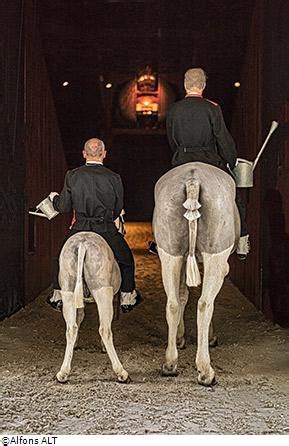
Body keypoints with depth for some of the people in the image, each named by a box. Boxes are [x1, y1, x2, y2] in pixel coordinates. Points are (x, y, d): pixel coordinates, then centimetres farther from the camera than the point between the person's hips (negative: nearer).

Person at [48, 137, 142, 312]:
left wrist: (54, 197, 25)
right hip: (106, 230, -1)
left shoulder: (72, 176, -4)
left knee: (61, 258, 28)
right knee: (127, 260, 23)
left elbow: (64, 207, 3)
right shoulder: (114, 178, -6)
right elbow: (118, 210, 3)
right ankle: (127, 298, 30)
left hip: (80, 229, 1)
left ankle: (58, 296, 33)